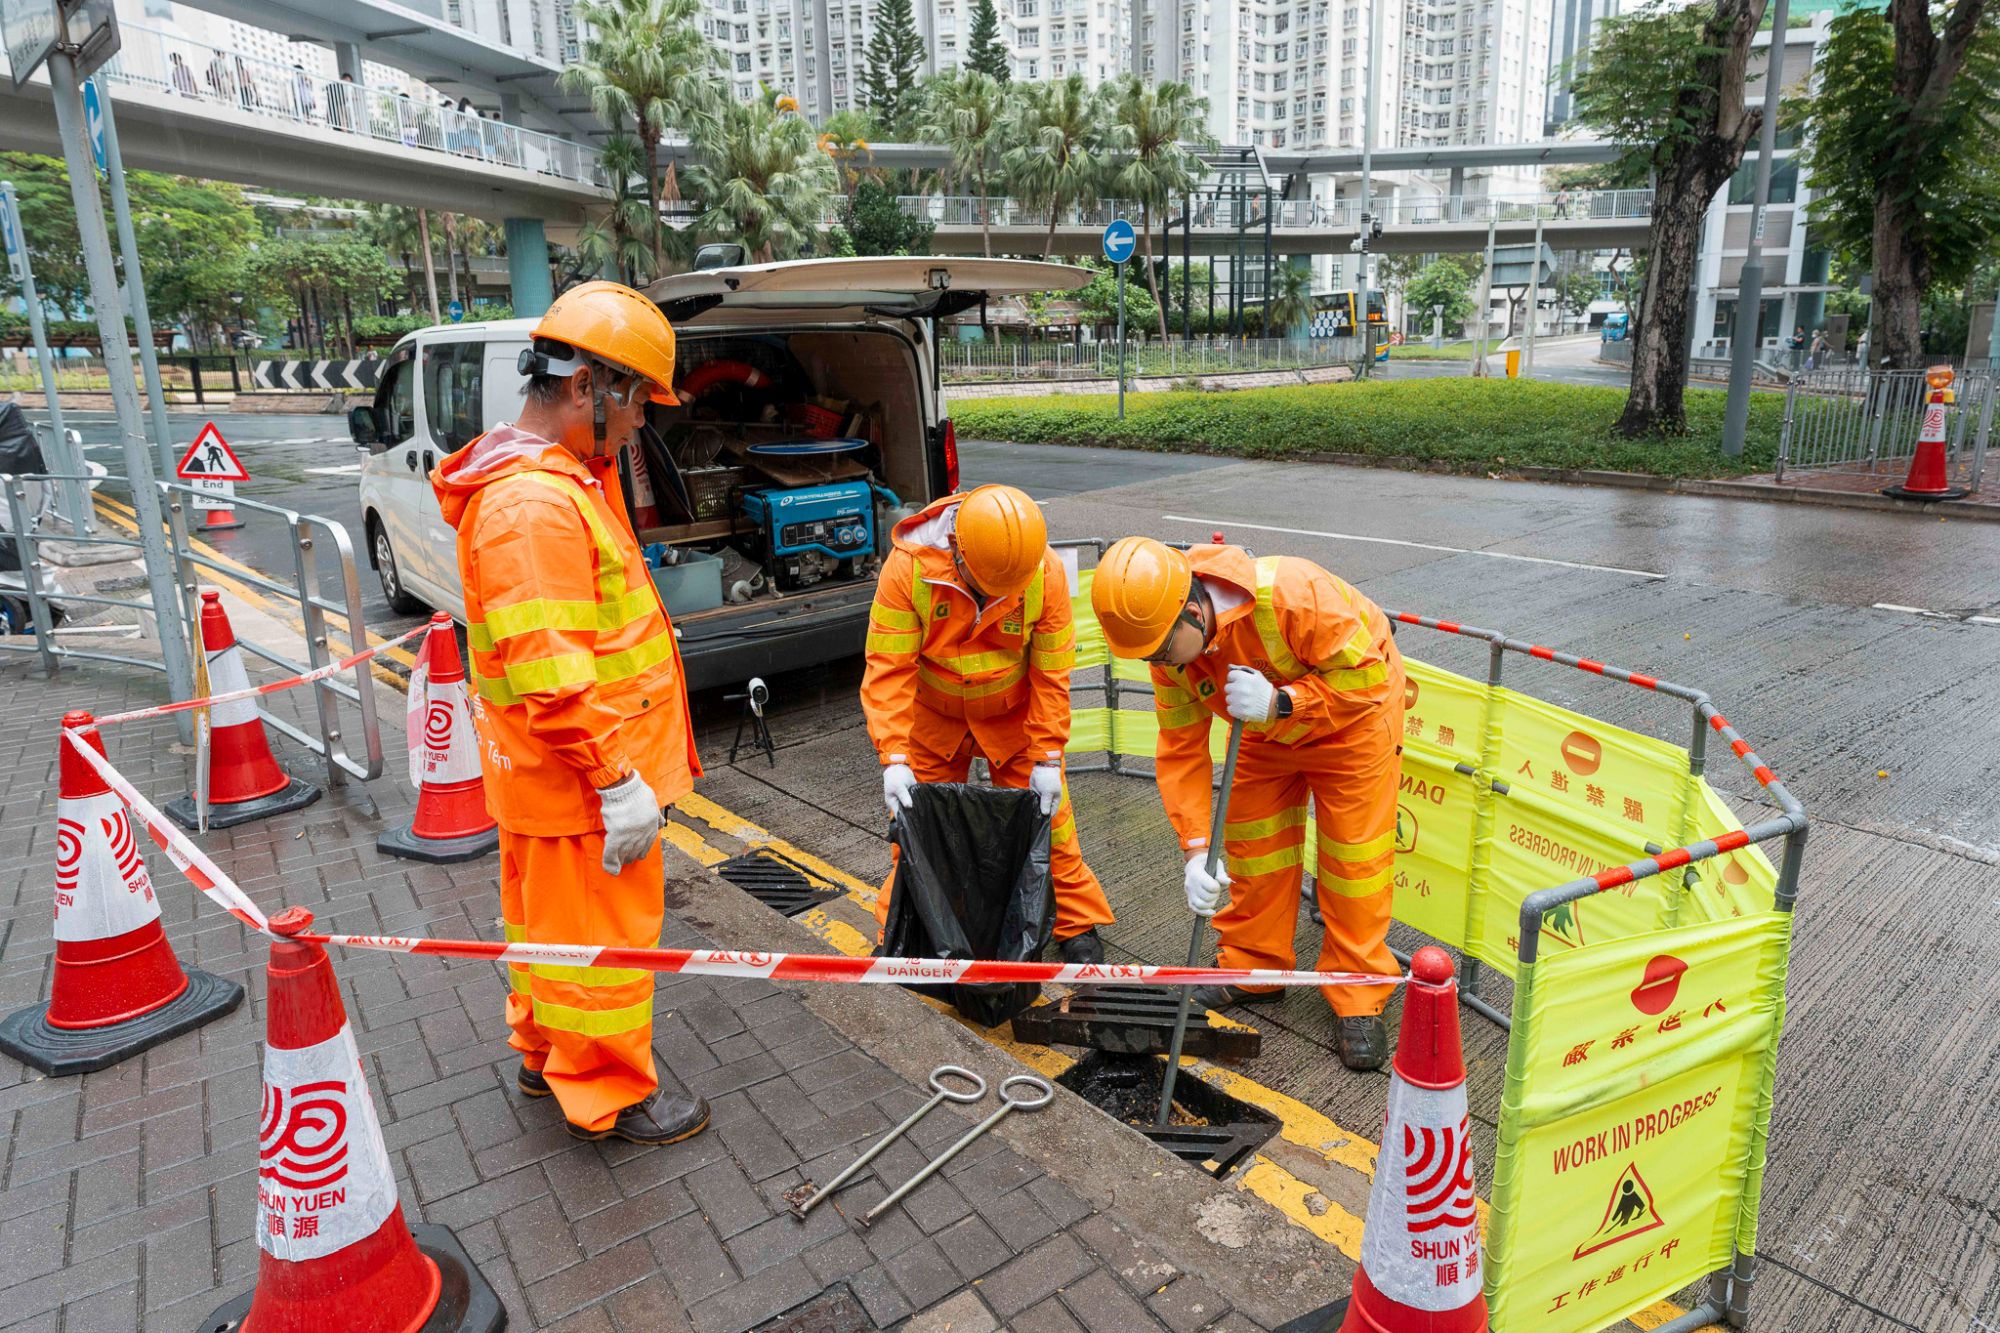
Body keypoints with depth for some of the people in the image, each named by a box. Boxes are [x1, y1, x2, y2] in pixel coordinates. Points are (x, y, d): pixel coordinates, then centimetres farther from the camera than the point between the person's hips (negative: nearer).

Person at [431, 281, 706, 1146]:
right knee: (601, 934, 5)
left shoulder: (565, 480, 10)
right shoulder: (534, 504, -25)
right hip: (582, 779, -11)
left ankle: (546, 1055, 43)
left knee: (548, 918, 24)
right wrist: (617, 781, -24)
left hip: (552, 775, 11)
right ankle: (610, 1097, 24)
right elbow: (550, 678, -28)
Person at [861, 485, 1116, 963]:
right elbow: (888, 668, -26)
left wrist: (1048, 759, -15)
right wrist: (894, 758, -32)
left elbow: (1051, 673, -16)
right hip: (933, 714, 0)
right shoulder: (908, 566, -29)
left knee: (1045, 817, 2)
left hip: (1014, 715, 0)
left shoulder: (1046, 573, -26)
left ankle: (1078, 927, 22)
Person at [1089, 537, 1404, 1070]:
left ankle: (1359, 1000, 12)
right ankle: (1253, 969, 25)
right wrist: (1197, 849, -22)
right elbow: (1181, 750, -15)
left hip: (1355, 711, -5)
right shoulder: (1171, 644, -21)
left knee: (1355, 856, -3)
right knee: (1252, 843, 6)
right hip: (1267, 730, 5)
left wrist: (1279, 702, -43)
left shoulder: (1290, 592, -40)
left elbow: (1365, 673, -31)